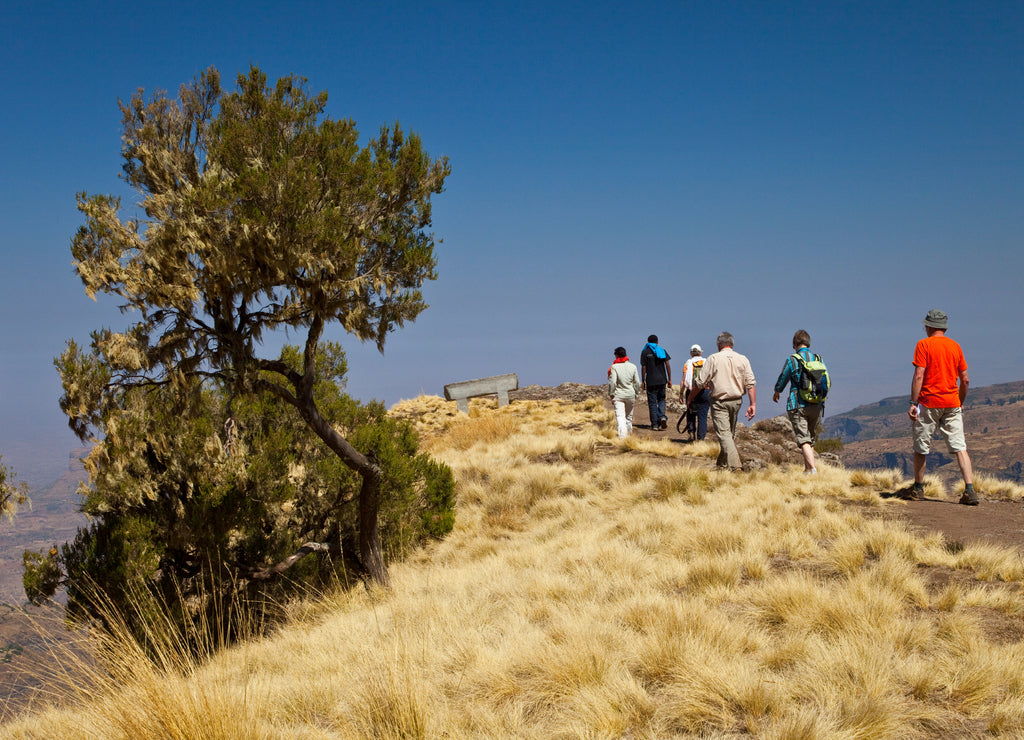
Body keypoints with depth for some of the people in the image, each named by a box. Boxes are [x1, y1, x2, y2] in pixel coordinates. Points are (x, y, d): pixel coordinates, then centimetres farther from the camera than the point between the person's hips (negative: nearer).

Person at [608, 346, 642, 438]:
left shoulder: (614, 367, -8)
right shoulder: (633, 367, 3)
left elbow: (612, 382, -12)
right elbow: (637, 382, 5)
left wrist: (611, 395, -4)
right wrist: (636, 394, 14)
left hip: (618, 395, -4)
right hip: (630, 395, 4)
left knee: (620, 417, -9)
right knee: (629, 416, 18)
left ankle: (622, 435, -24)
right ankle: (629, 433, 30)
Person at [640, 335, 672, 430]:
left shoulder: (645, 352, -1)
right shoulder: (662, 351, 7)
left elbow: (643, 368, -5)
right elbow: (668, 365, 2)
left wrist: (643, 381, 1)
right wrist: (669, 379, 6)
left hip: (651, 381, -3)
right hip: (662, 380, 3)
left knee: (652, 403, 2)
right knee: (661, 400, 16)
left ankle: (655, 424, 0)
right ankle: (662, 416, -9)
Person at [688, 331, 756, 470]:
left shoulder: (713, 359, -7)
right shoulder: (742, 359, 3)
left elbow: (700, 383, -5)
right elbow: (751, 383, -3)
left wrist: (690, 398, 8)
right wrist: (753, 404, -1)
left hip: (719, 402, -5)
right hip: (736, 401, 5)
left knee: (724, 433, -6)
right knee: (731, 433, 19)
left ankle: (734, 465, -18)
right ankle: (722, 462, 30)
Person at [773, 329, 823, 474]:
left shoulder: (792, 360, -5)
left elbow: (782, 380, 4)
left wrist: (776, 393, 25)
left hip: (798, 406, -4)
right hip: (817, 405, 4)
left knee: (803, 439, -8)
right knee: (811, 439, 17)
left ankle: (813, 468, -23)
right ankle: (807, 469, 21)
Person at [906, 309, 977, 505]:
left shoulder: (924, 345, -5)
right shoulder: (955, 346, 9)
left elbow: (919, 376, -13)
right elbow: (965, 380, 10)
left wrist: (913, 403, -12)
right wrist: (960, 403, 22)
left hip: (929, 403, -4)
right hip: (952, 404, 4)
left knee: (921, 448, 11)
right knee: (960, 448, -1)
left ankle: (918, 488, 22)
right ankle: (970, 490, -13)